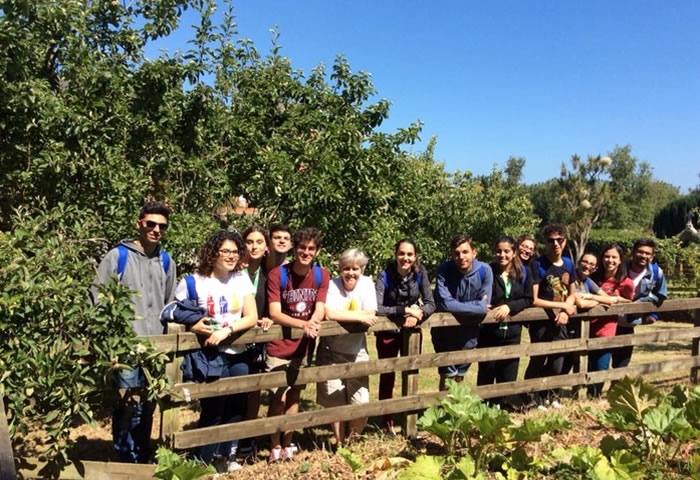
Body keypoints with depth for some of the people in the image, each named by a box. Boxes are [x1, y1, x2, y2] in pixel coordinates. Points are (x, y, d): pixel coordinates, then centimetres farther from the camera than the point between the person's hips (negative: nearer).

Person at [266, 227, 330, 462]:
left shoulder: (322, 275, -3)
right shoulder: (277, 274, -14)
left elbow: (319, 310, -9)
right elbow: (274, 313, -20)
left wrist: (314, 324, -33)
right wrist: (304, 324, -35)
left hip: (304, 346, 3)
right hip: (279, 346, -3)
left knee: (294, 394, 13)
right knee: (278, 397, 0)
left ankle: (287, 443, 28)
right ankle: (275, 446, 18)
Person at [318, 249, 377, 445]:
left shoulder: (367, 283, -5)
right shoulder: (332, 285, -12)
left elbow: (370, 316, -15)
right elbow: (329, 314, -28)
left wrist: (341, 314, -18)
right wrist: (358, 316, -24)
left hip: (357, 353, 2)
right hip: (331, 351, -1)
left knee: (361, 403, 0)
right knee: (335, 403, 7)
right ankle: (340, 444, 31)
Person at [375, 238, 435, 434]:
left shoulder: (420, 274, -10)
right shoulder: (385, 275, -19)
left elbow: (431, 304, -9)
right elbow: (376, 308, -28)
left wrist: (417, 313, -29)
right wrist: (406, 310, -31)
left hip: (412, 330, 3)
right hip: (388, 332, -2)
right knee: (387, 376, 7)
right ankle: (388, 422, 23)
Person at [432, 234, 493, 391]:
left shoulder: (485, 270, -15)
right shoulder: (444, 270, -22)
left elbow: (484, 305, -15)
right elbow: (445, 303, -28)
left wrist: (457, 307, -20)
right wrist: (474, 306, -21)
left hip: (468, 333, 3)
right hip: (445, 332, -3)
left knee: (460, 377, 20)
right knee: (448, 378, 3)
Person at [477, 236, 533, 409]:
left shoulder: (523, 273, 4)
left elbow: (528, 299, 1)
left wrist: (509, 307, -13)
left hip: (512, 331, 3)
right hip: (489, 331, -3)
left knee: (508, 372, 11)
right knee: (486, 372, 6)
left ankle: (502, 404, 29)